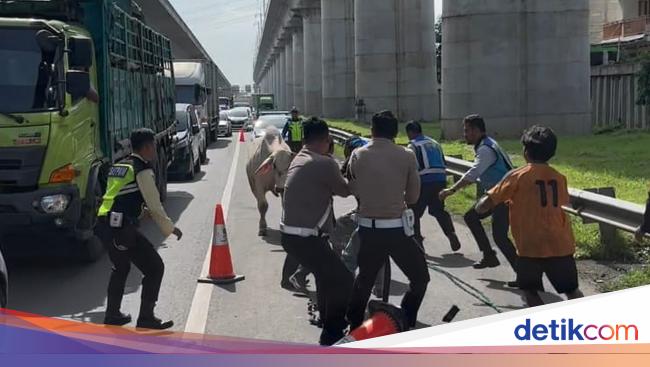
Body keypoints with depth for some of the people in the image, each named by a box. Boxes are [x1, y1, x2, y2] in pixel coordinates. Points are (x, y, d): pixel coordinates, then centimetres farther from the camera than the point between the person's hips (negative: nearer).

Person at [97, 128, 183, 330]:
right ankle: (146, 318, 5)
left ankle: (112, 315, 36)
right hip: (122, 228, -9)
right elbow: (155, 205, -7)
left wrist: (143, 209, 32)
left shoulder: (118, 166, 18)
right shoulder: (143, 171, -8)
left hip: (105, 224, 9)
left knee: (121, 267, 29)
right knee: (155, 268, 2)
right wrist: (170, 228, 4)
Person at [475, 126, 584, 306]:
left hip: (530, 247, -3)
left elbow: (482, 207, -10)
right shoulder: (558, 177, 5)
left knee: (530, 291, 13)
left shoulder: (518, 176, -7)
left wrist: (482, 204, 15)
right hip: (560, 245, 4)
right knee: (572, 290, 17)